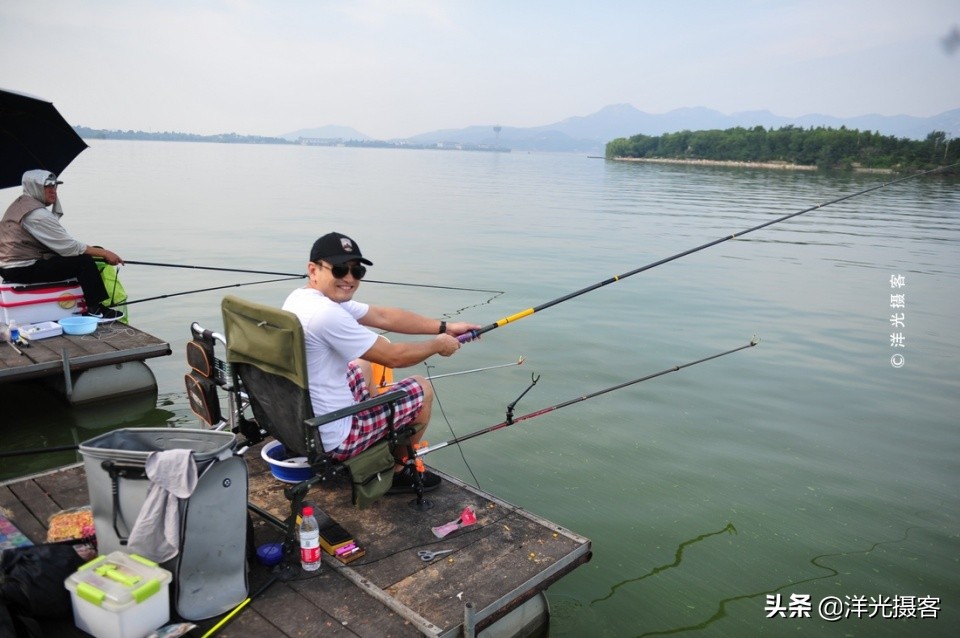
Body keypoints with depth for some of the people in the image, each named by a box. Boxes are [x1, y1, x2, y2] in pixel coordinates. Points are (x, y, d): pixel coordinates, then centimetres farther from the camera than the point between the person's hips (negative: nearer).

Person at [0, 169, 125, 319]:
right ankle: (95, 309, -12)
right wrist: (104, 253, -18)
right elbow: (69, 247, -22)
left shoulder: (21, 203, 12)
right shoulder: (36, 214, -20)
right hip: (21, 270, -11)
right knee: (84, 261, -17)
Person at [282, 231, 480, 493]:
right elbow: (394, 357, -21)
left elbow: (384, 316, 4)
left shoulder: (302, 298, 3)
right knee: (422, 390, 6)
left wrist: (445, 328, 5)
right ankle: (394, 471, 26)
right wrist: (438, 345, -3)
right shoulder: (326, 314, -28)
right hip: (330, 440, -9)